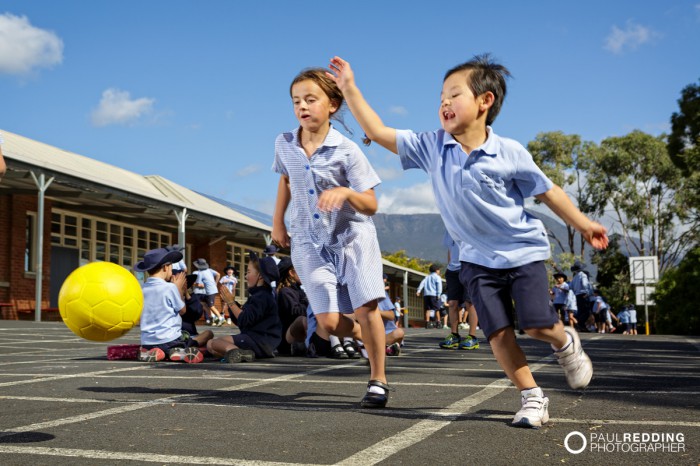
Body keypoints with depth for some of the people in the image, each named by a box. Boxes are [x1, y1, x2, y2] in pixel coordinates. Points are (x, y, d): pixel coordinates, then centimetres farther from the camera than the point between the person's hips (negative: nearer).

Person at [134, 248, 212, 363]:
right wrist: (179, 289, 13)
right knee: (208, 334, 10)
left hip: (147, 342, 5)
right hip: (169, 340, -5)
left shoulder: (142, 289, 6)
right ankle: (182, 352, -14)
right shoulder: (170, 287, -10)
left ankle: (150, 352, 3)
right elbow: (182, 310, 1)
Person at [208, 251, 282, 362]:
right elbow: (238, 321, 21)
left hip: (260, 341, -10)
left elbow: (244, 320, -20)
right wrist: (229, 302, 12)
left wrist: (231, 302, -9)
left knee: (215, 342, -16)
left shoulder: (262, 297, -12)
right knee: (210, 345, 5)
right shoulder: (258, 295, 20)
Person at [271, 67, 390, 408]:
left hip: (352, 236, -3)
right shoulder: (284, 144, -1)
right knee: (329, 322, -9)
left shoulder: (346, 150, -14)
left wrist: (346, 192, -34)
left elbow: (370, 204, -14)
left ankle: (378, 380, 7)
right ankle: (368, 338, 25)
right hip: (310, 243, 3)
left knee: (366, 307, -13)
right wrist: (278, 222, 19)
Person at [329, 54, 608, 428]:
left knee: (537, 325, -11)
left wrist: (584, 225, 0)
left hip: (523, 250, -3)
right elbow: (377, 132, -7)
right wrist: (349, 88, -10)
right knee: (497, 332, -4)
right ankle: (532, 398, 10)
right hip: (478, 257, 3)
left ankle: (565, 343, 25)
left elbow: (547, 191, -4)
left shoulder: (509, 153, -14)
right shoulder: (432, 147, -7)